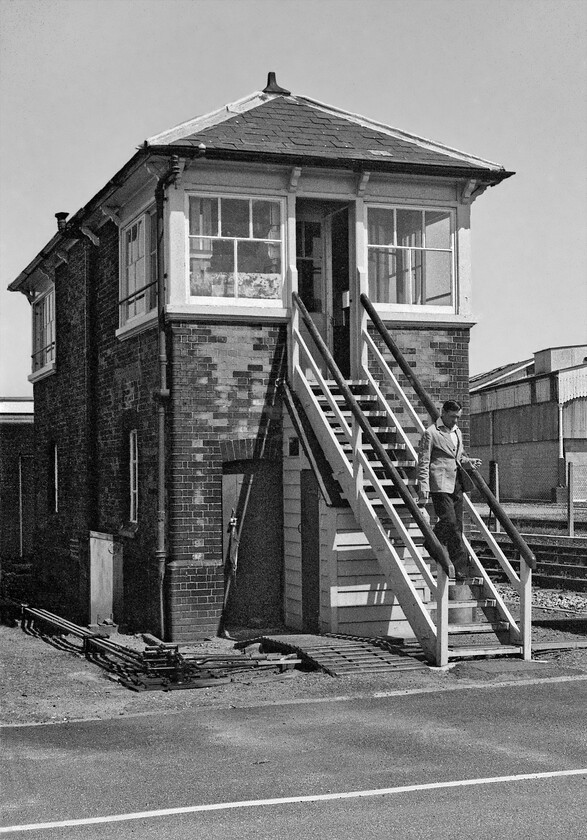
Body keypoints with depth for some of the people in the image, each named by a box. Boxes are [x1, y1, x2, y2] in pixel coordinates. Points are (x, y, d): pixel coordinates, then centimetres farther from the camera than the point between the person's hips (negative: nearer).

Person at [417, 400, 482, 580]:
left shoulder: (457, 432, 18)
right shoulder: (431, 433, -5)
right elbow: (423, 463, -7)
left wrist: (468, 461, 6)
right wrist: (424, 491, -13)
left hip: (456, 485, 7)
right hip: (440, 485, -7)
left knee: (456, 526, 5)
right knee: (449, 522, -15)